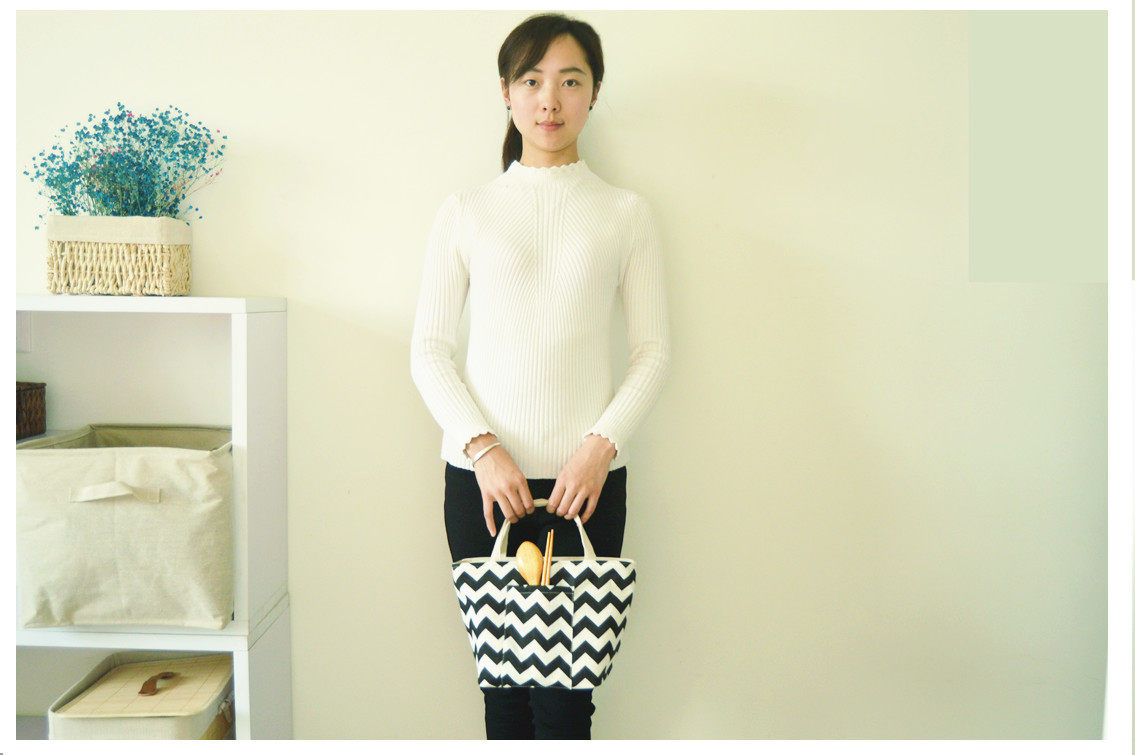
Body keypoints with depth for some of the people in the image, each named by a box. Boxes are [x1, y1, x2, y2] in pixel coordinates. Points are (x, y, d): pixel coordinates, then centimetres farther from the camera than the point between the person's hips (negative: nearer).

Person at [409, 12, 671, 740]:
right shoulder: (466, 211, 9)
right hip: (481, 473, 1)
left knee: (565, 690, -2)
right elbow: (429, 350, 6)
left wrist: (601, 444, -9)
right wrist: (481, 446, -8)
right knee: (502, 675, 4)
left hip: (587, 477, 0)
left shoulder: (627, 213, 8)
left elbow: (654, 352, 5)